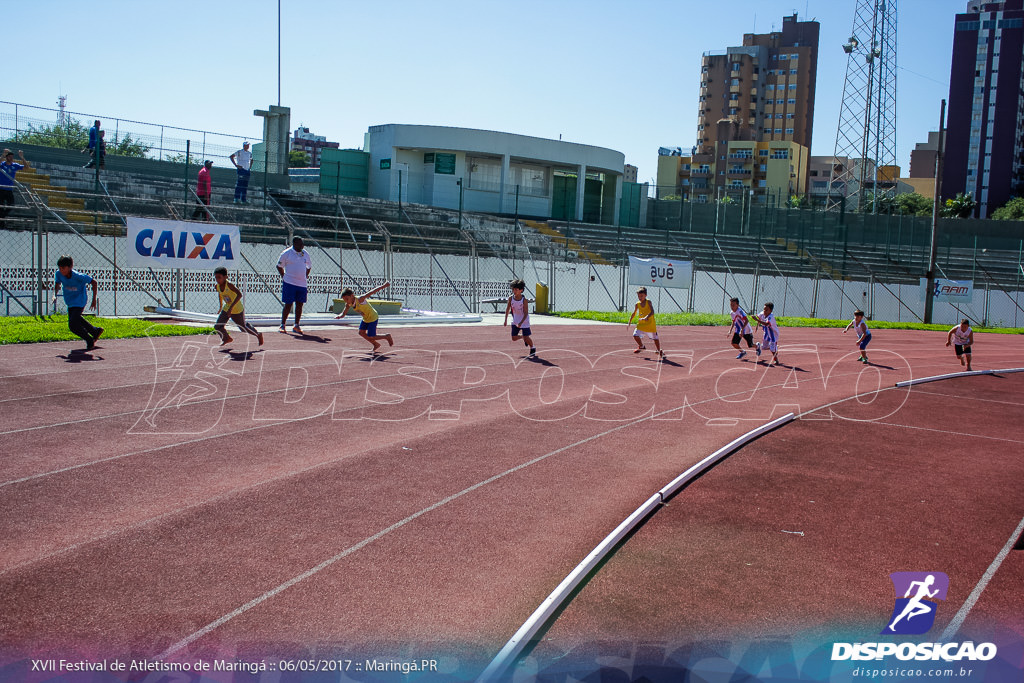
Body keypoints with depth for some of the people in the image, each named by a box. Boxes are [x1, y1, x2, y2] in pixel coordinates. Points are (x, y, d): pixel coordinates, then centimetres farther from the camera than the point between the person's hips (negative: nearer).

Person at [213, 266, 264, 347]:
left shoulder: (229, 285, -28)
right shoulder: (217, 286, -8)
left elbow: (239, 295, -38)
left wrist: (231, 307, -42)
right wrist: (221, 305, 20)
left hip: (237, 311, -6)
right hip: (226, 309, 6)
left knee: (243, 327, 9)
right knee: (217, 326, -4)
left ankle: (258, 335, 34)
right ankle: (226, 338, 24)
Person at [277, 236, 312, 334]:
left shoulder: (305, 254, 11)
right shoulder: (286, 253, -2)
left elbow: (309, 266, 25)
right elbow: (279, 266, 6)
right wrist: (284, 276, 0)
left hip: (302, 284, 5)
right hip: (289, 283, -4)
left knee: (299, 304, 5)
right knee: (288, 304, -3)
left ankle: (296, 326, 14)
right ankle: (282, 325, 7)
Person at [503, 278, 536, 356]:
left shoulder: (524, 300, -20)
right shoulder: (510, 298, -9)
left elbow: (526, 313, -19)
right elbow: (507, 309, 4)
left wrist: (521, 323, -28)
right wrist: (506, 320, 3)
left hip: (524, 321, -4)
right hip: (515, 321, 4)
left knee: (526, 337, -4)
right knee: (514, 338, 1)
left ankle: (532, 348, 25)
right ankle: (522, 336, 34)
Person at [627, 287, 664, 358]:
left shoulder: (648, 302, -13)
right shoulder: (637, 304, -1)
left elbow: (652, 312, -24)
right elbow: (633, 313, 5)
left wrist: (647, 317, -41)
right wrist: (629, 321, -6)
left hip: (650, 324, -3)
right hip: (641, 324, 3)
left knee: (655, 338, 7)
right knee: (636, 335, -12)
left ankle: (659, 350, 29)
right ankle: (641, 346, 16)